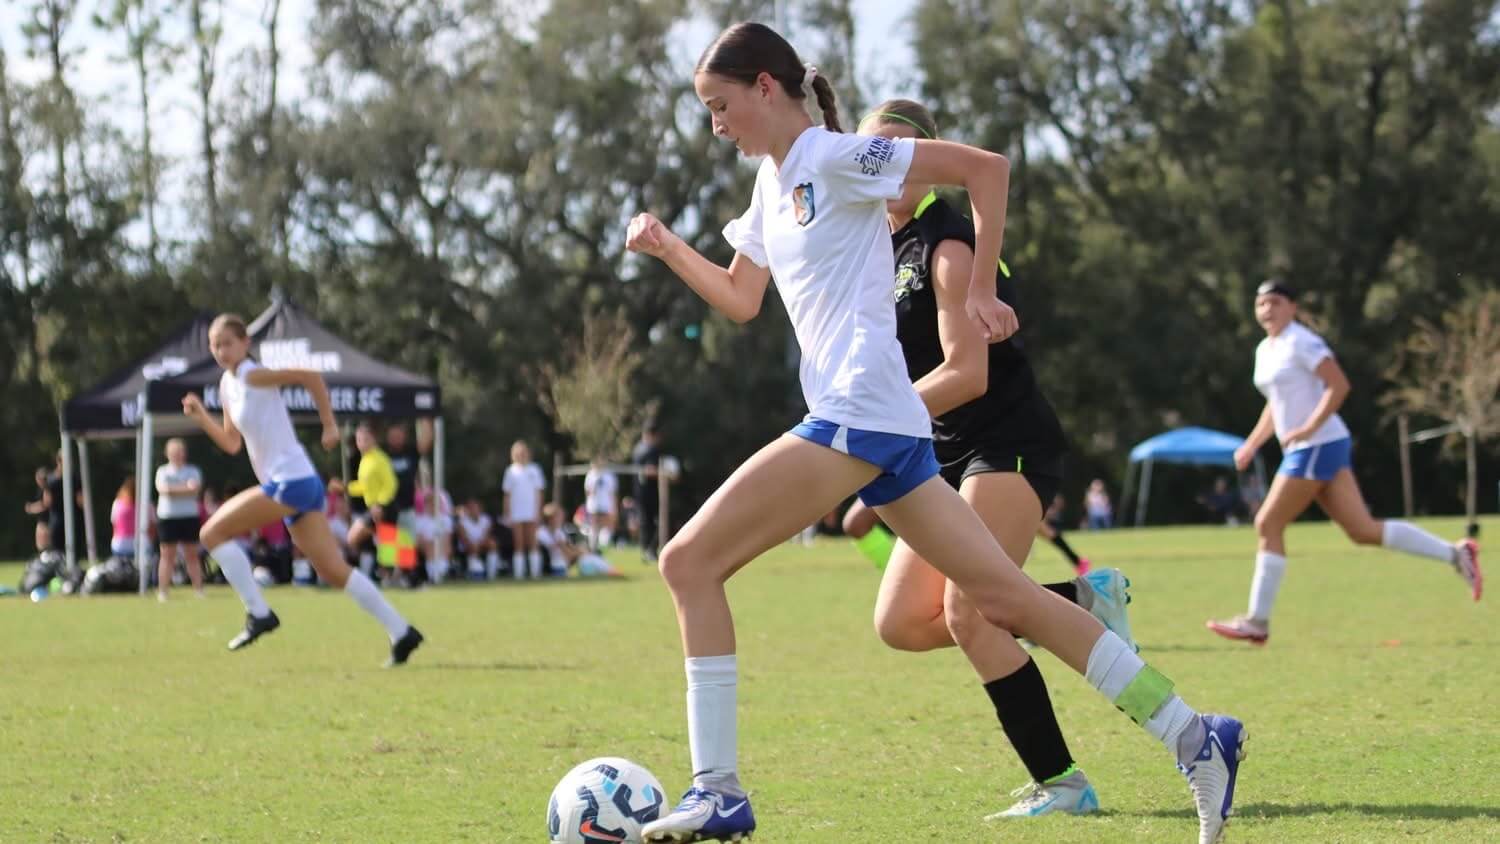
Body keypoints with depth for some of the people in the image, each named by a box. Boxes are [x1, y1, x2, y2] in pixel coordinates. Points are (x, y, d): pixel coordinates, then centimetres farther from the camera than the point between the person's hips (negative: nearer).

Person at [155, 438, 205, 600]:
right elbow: (162, 489, -10)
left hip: (189, 517, 0)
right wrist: (186, 488, -16)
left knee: (192, 554, 2)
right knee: (167, 555, -1)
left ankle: (198, 589, 4)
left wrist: (174, 489, -18)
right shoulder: (162, 471, 8)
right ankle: (162, 591, -1)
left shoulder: (192, 471, 7)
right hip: (167, 516, 0)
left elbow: (195, 488, -12)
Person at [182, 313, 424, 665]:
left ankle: (258, 614, -7)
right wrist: (201, 417, 11)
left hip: (291, 481, -9)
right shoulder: (227, 385, 16)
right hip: (289, 482, 9)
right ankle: (401, 633, 7)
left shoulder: (252, 376, -10)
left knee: (213, 533, -6)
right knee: (334, 572, 7)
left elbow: (310, 376, -19)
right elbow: (232, 444, 23)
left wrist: (329, 426, -14)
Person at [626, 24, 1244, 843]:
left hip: (859, 415, -10)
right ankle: (1193, 737, 4)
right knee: (1004, 595, 5)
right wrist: (668, 249, 18)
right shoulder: (772, 182, 20)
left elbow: (985, 166, -12)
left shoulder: (833, 157, -7)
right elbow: (740, 301, 31)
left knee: (688, 563, -9)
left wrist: (980, 290, -10)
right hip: (883, 428, 10)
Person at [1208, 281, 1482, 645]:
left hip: (1319, 447, -9)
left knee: (1268, 525, -7)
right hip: (1303, 451, 9)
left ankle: (1257, 622, -2)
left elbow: (1339, 385, -19)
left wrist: (1308, 428, -25)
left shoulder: (1300, 342, -10)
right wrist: (1251, 445, 19)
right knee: (1363, 530, 5)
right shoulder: (1265, 350, 18)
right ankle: (1455, 553, 8)